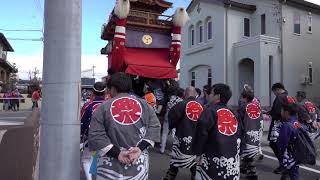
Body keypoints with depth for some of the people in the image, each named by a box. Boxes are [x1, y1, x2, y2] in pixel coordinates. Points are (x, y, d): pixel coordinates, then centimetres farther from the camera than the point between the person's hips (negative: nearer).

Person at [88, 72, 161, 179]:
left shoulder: (103, 108, -6)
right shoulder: (144, 104, 1)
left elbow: (95, 135, -12)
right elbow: (154, 127, -3)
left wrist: (117, 152, -11)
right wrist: (140, 148, -7)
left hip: (111, 166, -2)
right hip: (139, 164, 2)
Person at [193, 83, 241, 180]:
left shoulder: (210, 110, -8)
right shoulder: (233, 113, 11)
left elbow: (201, 132, -15)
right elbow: (238, 137, 14)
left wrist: (197, 152, -4)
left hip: (213, 159, -6)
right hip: (233, 159, 7)